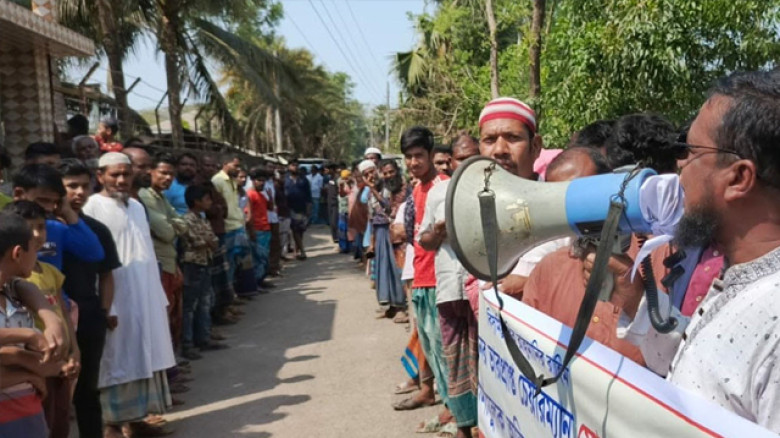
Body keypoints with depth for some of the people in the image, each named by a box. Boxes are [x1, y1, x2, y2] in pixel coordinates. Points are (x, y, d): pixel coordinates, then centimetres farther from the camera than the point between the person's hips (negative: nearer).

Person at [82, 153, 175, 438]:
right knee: (117, 360, 1)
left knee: (143, 356, 12)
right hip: (114, 299, -7)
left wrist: (158, 294, 14)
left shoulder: (137, 207, 13)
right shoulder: (92, 207, -11)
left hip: (145, 296, 7)